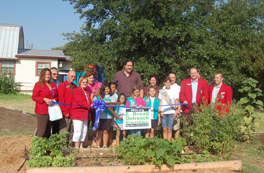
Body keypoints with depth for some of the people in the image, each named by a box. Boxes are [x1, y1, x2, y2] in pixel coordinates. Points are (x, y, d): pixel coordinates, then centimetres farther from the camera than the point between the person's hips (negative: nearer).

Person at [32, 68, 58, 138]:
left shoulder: (53, 85, 14)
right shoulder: (38, 84, -2)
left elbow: (56, 96, 25)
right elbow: (34, 97, -4)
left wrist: (55, 99, 2)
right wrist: (44, 99, -16)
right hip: (42, 111, -6)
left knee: (48, 131, 11)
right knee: (42, 132, -6)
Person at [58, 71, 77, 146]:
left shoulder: (75, 87, 16)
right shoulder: (62, 86, -4)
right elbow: (61, 100, -10)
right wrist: (65, 112, -14)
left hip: (73, 113, 7)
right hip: (65, 114, -7)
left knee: (72, 132, 11)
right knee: (64, 132, -2)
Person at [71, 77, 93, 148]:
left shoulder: (87, 92, 20)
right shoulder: (77, 91, -8)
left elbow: (89, 102, 17)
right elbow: (80, 102, -17)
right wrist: (90, 105, -19)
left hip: (85, 114, 9)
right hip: (77, 114, -9)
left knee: (84, 131, 10)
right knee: (78, 131, -7)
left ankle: (81, 146, 17)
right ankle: (76, 146, 0)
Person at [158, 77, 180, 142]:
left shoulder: (173, 91, 7)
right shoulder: (161, 91, 11)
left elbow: (176, 102, 8)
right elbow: (160, 103, 12)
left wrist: (176, 111, -1)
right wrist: (160, 112, 2)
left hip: (171, 112, -1)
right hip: (163, 113, 1)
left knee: (169, 129, -4)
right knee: (164, 129, 0)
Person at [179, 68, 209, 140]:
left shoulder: (204, 82, 11)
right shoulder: (184, 82, 15)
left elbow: (206, 95, 5)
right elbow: (182, 93, 8)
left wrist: (204, 106, -7)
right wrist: (184, 100, -12)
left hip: (199, 108, 0)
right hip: (188, 107, 1)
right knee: (186, 126, -1)